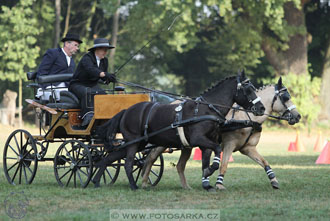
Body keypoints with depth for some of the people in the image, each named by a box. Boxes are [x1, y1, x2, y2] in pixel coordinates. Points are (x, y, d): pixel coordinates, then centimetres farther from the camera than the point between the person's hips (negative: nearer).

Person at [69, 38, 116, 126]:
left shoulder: (104, 60, 9)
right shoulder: (87, 58, -16)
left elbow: (104, 78, 14)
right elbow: (90, 69, -37)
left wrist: (108, 79, -11)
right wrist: (105, 74, -52)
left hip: (93, 85, 6)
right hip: (78, 85, -6)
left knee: (102, 93, -25)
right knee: (87, 93, -37)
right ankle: (88, 116, -48)